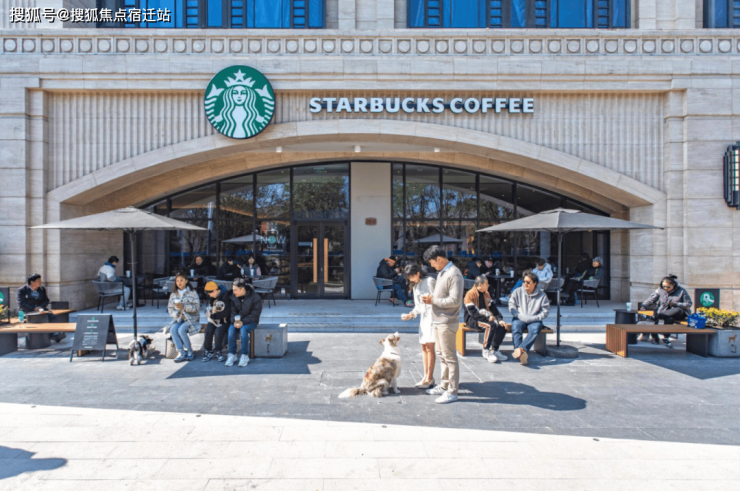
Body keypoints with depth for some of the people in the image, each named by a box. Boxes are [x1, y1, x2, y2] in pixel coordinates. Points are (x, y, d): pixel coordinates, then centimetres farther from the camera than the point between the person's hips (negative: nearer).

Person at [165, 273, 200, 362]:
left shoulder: (192, 293, 1)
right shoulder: (173, 294, 14)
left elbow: (196, 307, -7)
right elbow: (170, 309, 10)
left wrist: (183, 307, -21)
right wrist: (177, 314, -11)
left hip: (191, 319, -4)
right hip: (178, 319, 4)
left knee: (181, 330, -31)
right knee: (173, 329, -28)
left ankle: (190, 352, -15)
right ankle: (181, 353, -27)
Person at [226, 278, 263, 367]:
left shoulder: (255, 298, -13)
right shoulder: (232, 297, 2)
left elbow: (255, 314, -13)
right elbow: (232, 312, 0)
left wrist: (243, 322, -24)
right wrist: (234, 321, -20)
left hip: (250, 322, -4)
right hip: (237, 321, 4)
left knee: (243, 329, -34)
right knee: (231, 329, -27)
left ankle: (245, 356, -22)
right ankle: (232, 354, -16)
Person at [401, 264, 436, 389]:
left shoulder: (430, 281, -10)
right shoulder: (415, 286, 16)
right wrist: (411, 314, 5)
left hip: (432, 316, -8)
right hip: (423, 317, 8)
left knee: (429, 347, -10)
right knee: (424, 347, 7)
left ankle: (430, 378, -6)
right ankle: (426, 376, 13)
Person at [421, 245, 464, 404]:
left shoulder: (454, 274, -18)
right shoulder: (441, 273, 13)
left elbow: (455, 300, -23)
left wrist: (433, 300, -16)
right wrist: (431, 298, 2)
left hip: (447, 322, -10)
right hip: (438, 320, 10)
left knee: (449, 357, -2)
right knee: (441, 355, 17)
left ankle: (452, 392, 6)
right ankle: (444, 385, 29)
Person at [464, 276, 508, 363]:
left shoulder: (486, 294, 13)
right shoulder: (470, 294, -12)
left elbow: (493, 307, 11)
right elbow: (472, 312, -20)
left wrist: (500, 319, -4)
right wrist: (487, 318, -22)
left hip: (485, 317, 7)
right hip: (472, 320, -7)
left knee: (502, 326, -17)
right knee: (491, 325, -32)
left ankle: (494, 350, -12)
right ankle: (486, 351, -21)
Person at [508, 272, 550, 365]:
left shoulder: (541, 295, 4)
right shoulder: (518, 292, 7)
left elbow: (545, 311, 0)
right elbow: (511, 306, 1)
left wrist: (533, 318, -13)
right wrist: (520, 316, -14)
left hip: (534, 320, 0)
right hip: (519, 319, 1)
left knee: (535, 329, -36)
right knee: (515, 329, -33)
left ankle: (521, 348, -51)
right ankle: (522, 354, -47)